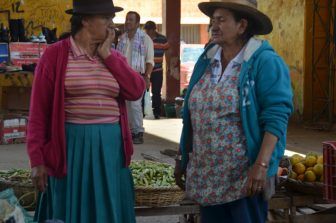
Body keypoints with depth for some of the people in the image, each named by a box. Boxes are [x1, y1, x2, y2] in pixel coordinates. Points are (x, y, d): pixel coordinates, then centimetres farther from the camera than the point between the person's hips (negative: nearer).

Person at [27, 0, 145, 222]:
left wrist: (107, 55, -5)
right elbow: (39, 111, -5)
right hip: (71, 146, -4)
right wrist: (37, 159, -9)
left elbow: (136, 91, -5)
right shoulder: (55, 55, -4)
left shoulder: (114, 57, 11)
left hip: (110, 147, 4)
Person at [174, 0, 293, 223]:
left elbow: (276, 117, -17)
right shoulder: (206, 60, 9)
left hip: (245, 176, -6)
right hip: (207, 175, 6)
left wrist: (261, 165, -25)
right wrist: (182, 158, 14)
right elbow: (192, 115, 14)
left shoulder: (264, 62, -10)